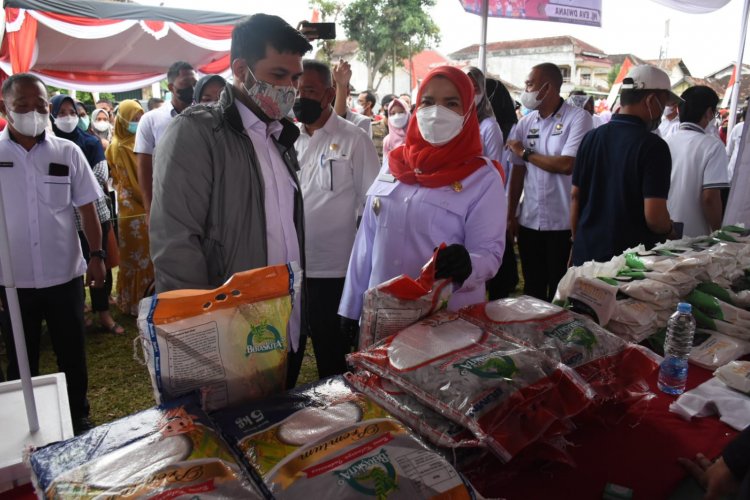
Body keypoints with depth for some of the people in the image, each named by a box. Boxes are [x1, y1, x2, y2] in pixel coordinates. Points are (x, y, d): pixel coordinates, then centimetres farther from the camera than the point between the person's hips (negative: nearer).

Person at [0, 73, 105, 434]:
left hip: (64, 276, 0)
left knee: (72, 356, 12)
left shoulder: (68, 152, 0)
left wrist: (97, 254, -4)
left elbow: (87, 208, 5)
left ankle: (79, 421, 30)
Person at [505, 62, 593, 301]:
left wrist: (525, 152, -7)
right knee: (532, 290, 16)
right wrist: (511, 215, 6)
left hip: (564, 223, -4)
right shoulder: (525, 123, 7)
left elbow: (566, 165, -19)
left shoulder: (578, 118, -8)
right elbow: (518, 171, 8)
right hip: (529, 222, 5)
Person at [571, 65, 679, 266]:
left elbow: (575, 197, 7)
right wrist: (669, 229, 4)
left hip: (586, 253, 5)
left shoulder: (591, 138, 2)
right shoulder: (653, 146, -15)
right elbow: (654, 217, -19)